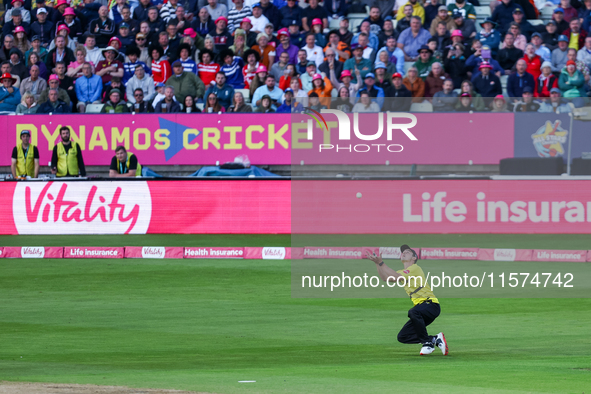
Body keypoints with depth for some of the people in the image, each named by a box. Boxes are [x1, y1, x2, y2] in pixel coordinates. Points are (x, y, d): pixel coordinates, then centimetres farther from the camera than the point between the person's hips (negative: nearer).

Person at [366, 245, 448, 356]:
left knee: (413, 312, -41)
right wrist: (377, 263, 4)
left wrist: (381, 263, -17)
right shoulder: (403, 273, 22)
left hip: (431, 304, -9)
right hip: (421, 308, 9)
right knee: (402, 337, -1)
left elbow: (396, 277, -18)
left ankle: (427, 343, -27)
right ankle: (435, 339, 6)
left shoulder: (415, 268, -6)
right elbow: (385, 278, 15)